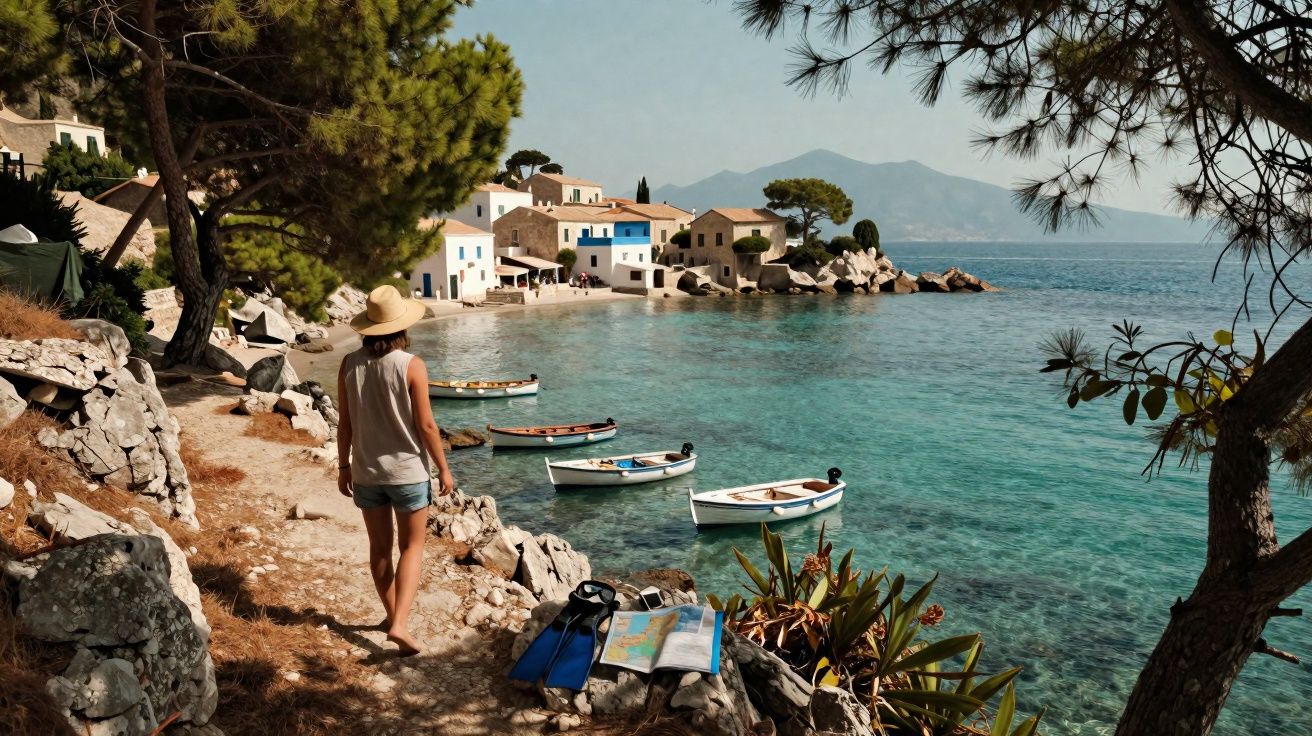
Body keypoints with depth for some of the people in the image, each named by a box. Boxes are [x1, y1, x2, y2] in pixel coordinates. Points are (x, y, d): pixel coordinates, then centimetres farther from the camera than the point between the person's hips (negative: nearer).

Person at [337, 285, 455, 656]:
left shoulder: (350, 364, -5)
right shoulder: (411, 366, -16)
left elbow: (345, 422, 0)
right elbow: (426, 425, -13)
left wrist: (344, 465, 13)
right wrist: (443, 468, -2)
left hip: (365, 472, 4)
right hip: (407, 471, -3)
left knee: (379, 547, 18)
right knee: (411, 546, 9)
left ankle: (392, 613, 33)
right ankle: (400, 623, -3)